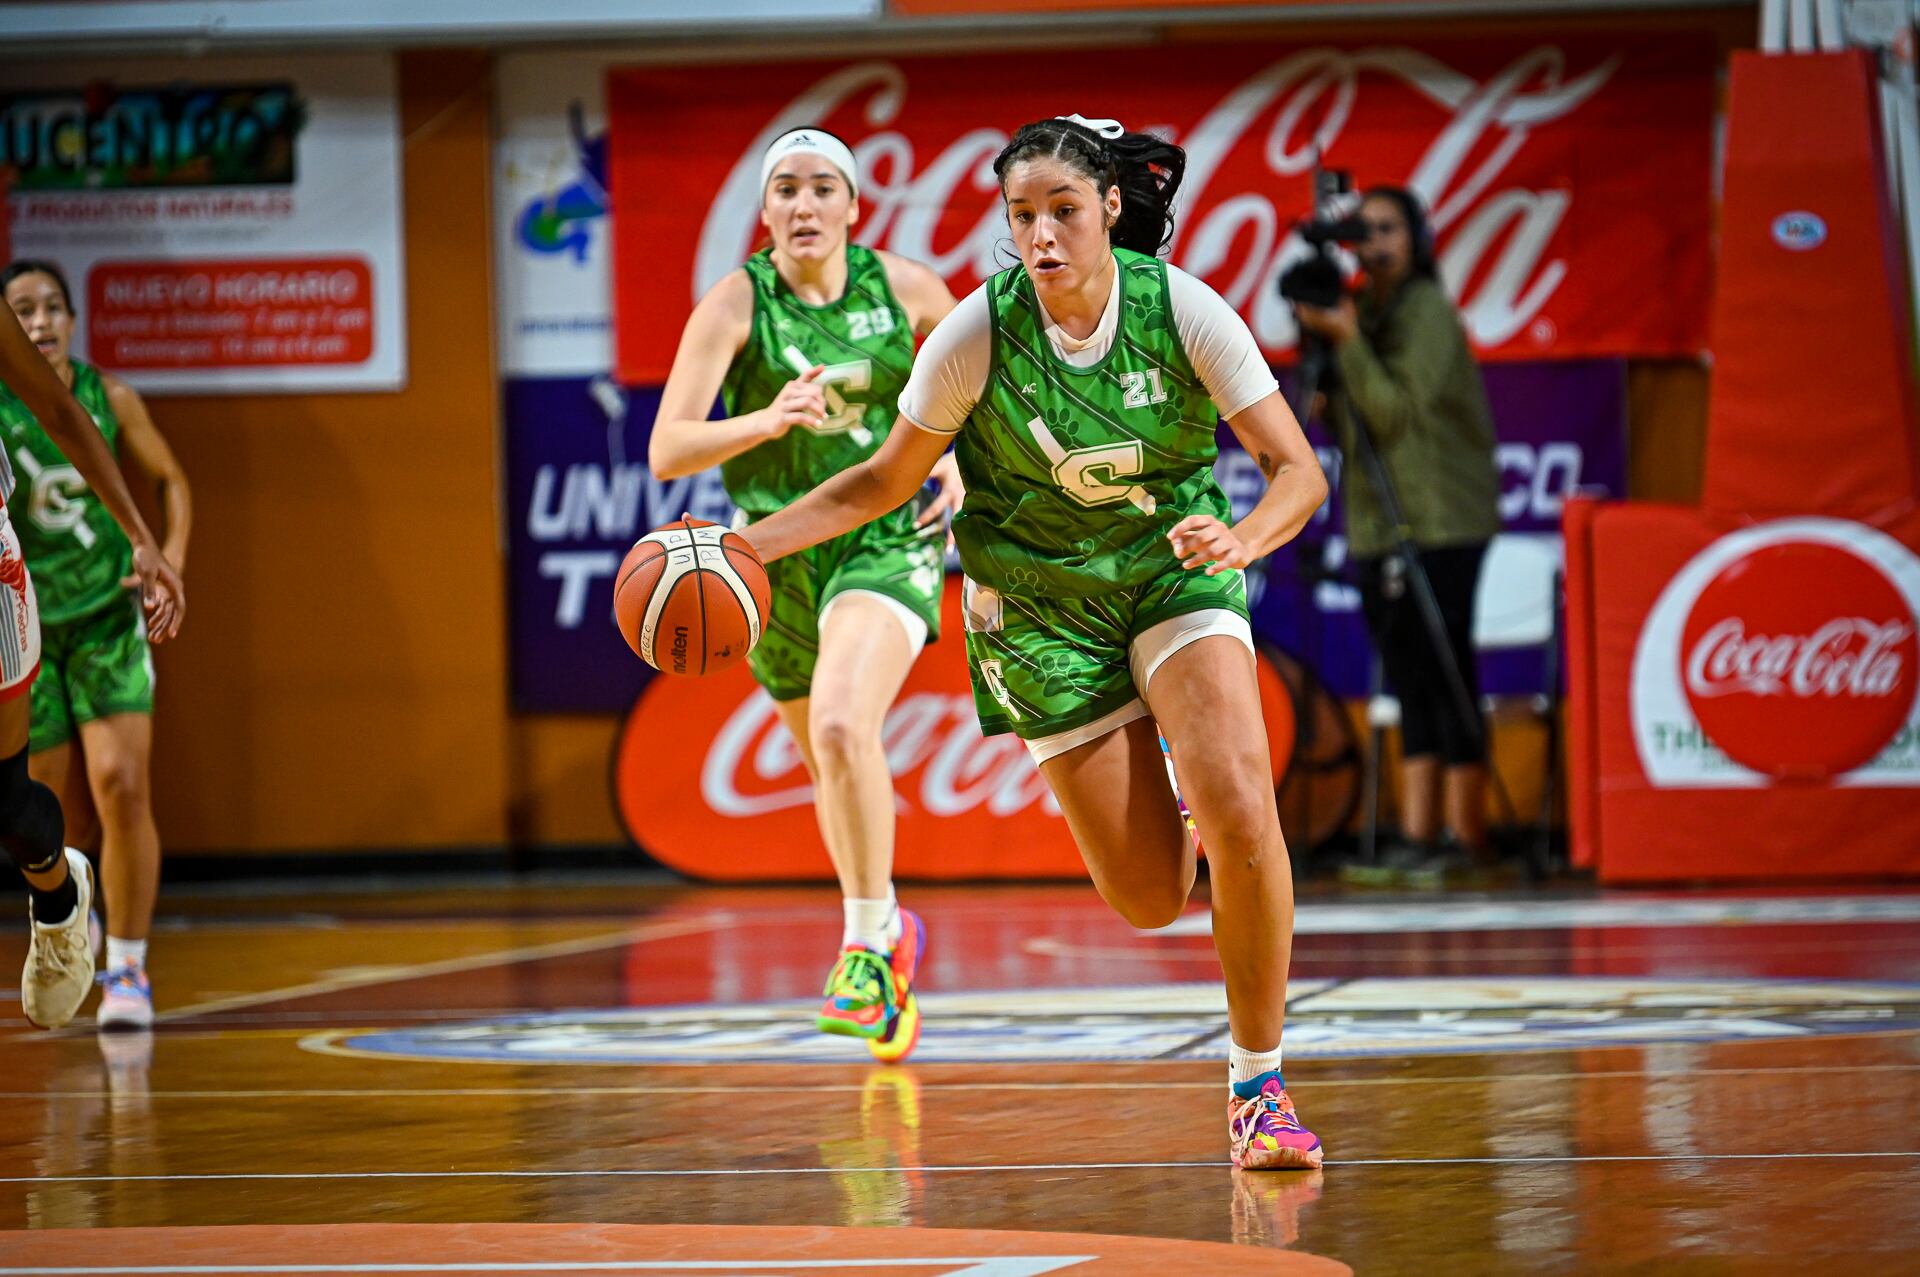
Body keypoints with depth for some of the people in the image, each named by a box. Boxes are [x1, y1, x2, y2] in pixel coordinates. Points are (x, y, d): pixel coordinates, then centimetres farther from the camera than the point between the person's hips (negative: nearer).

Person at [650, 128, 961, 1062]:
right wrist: (767, 421, -35)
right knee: (828, 767, 18)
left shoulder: (905, 287, -4)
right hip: (782, 554, 2)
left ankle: (865, 948, -19)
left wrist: (961, 462, 2)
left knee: (842, 724, -28)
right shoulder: (736, 304, -10)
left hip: (888, 539, -2)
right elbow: (667, 451, -19)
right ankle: (890, 928, 44)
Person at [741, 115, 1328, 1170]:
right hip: (1044, 600, 0)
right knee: (1150, 899, -3)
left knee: (1240, 810, -24)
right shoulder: (979, 333, -18)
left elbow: (1298, 470, -15)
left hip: (1177, 570, 0)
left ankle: (1259, 1084, -7)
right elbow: (888, 480, -4)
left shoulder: (1180, 309, -18)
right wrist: (744, 544, -14)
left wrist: (1241, 538, -37)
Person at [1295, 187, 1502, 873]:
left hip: (1440, 525, -8)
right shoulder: (1369, 310, 15)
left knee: (1446, 679, -6)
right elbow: (1345, 425, 12)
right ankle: (1418, 837, 5)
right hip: (1380, 527, 8)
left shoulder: (1427, 311, -8)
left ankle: (1466, 837, -4)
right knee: (1411, 686, 6)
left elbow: (1400, 413, -17)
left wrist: (1347, 340, -17)